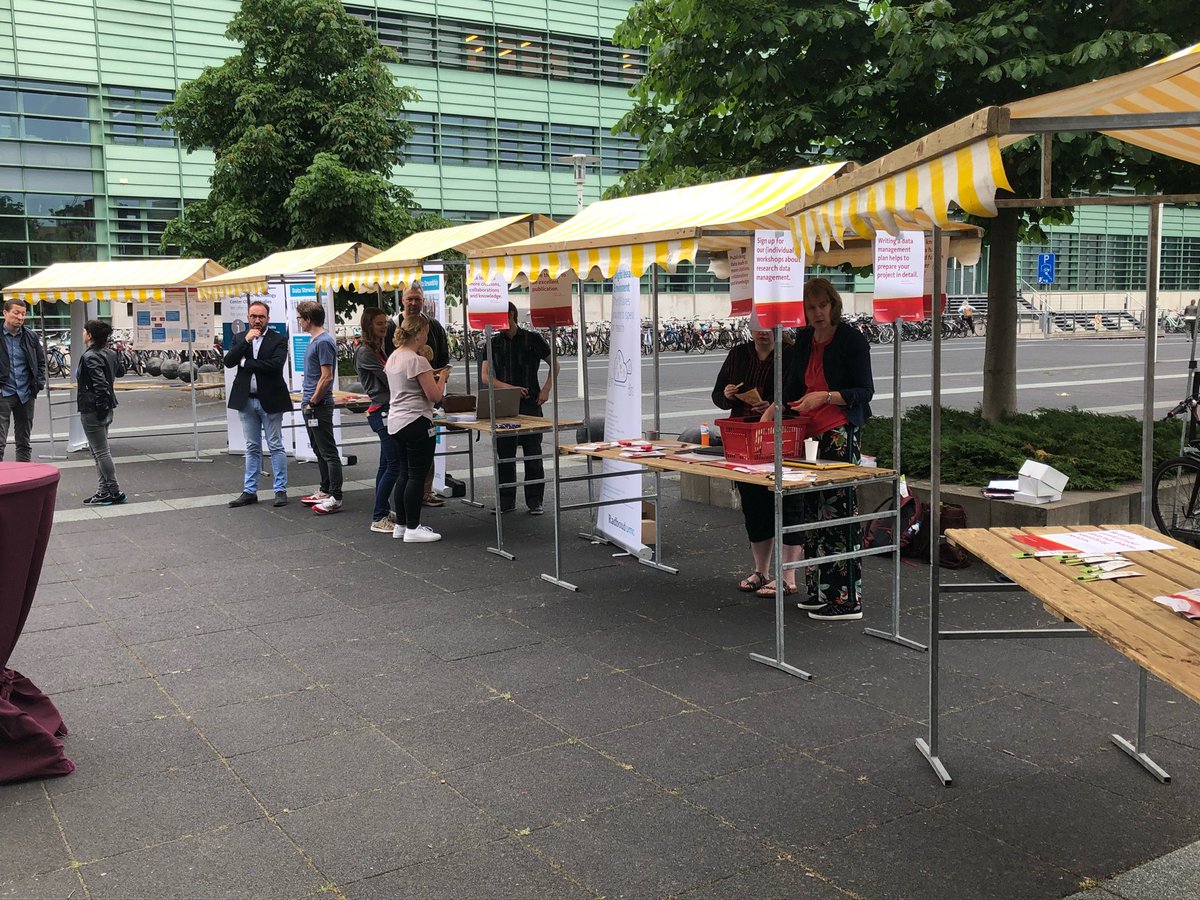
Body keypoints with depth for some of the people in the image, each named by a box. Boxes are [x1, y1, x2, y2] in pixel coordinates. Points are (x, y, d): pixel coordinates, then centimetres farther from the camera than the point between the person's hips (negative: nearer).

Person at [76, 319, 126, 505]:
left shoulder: (90, 357, -18)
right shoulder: (109, 353, 8)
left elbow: (100, 384, -25)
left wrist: (101, 406, -20)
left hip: (92, 410, -10)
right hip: (105, 409, 10)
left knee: (101, 452, -3)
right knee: (98, 450, 18)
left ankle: (114, 492, 1)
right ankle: (105, 490, 22)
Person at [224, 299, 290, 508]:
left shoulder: (278, 340, -5)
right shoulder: (239, 338, 8)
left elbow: (276, 365, -20)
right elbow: (228, 362, -5)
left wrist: (245, 362, -12)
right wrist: (246, 341, -13)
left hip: (270, 400, -4)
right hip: (246, 400, 4)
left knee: (276, 447, 2)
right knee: (252, 448, 11)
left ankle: (280, 490, 7)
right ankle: (249, 491, 16)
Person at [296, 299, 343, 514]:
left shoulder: (324, 342, -16)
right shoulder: (313, 341, 14)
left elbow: (326, 377, -20)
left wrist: (312, 402, -15)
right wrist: (306, 399, 16)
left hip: (319, 406, -10)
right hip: (310, 405, 10)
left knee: (328, 453, -6)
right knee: (319, 451, 16)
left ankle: (335, 498, -4)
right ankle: (325, 491, 24)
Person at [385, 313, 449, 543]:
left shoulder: (393, 358, 11)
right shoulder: (418, 361, -16)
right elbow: (435, 395, -16)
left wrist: (431, 375, 17)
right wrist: (442, 377, 1)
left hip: (396, 422, 9)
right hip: (416, 423, -9)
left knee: (404, 474, 15)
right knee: (417, 476, -3)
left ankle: (401, 524, 20)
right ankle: (412, 528, 0)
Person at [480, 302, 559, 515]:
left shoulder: (532, 339, 0)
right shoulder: (494, 343, 6)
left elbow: (555, 365, 10)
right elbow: (485, 376, -1)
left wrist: (546, 389, -3)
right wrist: (509, 388, -16)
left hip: (530, 404, -3)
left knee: (533, 455, 1)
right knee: (504, 455, 6)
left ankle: (535, 501, 9)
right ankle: (506, 501, 16)